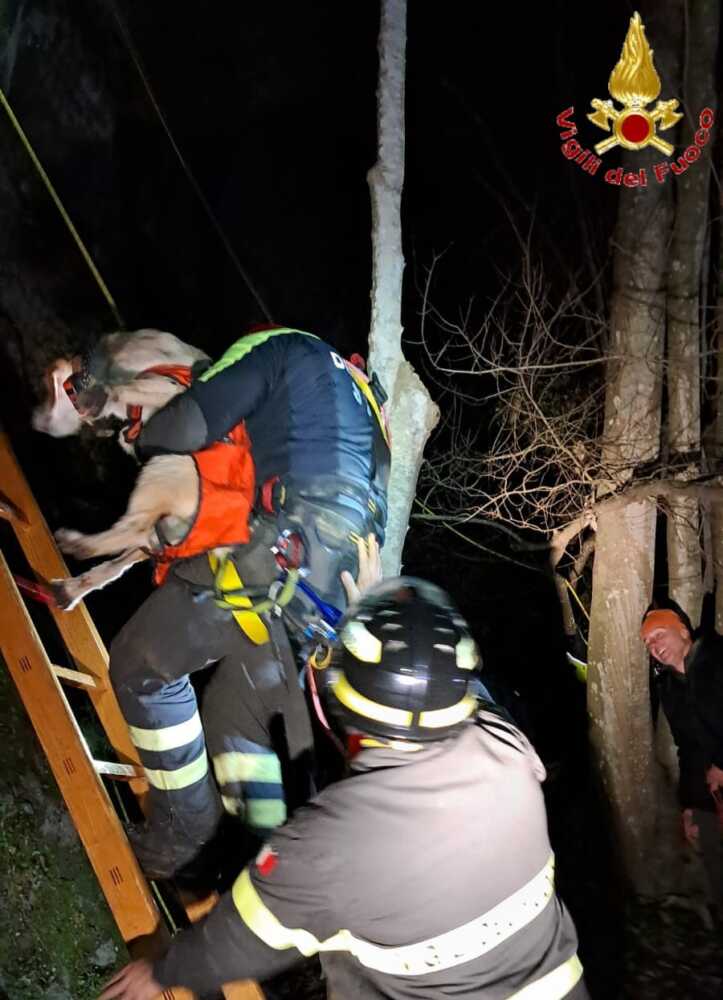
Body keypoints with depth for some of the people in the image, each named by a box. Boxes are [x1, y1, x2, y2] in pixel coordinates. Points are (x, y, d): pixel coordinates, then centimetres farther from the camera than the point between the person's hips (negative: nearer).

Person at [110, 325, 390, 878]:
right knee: (236, 714, 18)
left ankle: (184, 826, 10)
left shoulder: (282, 347, 10)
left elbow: (187, 427, -3)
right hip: (339, 583, 9)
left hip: (293, 551, -9)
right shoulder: (359, 392, 36)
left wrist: (144, 439, 19)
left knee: (143, 663, 3)